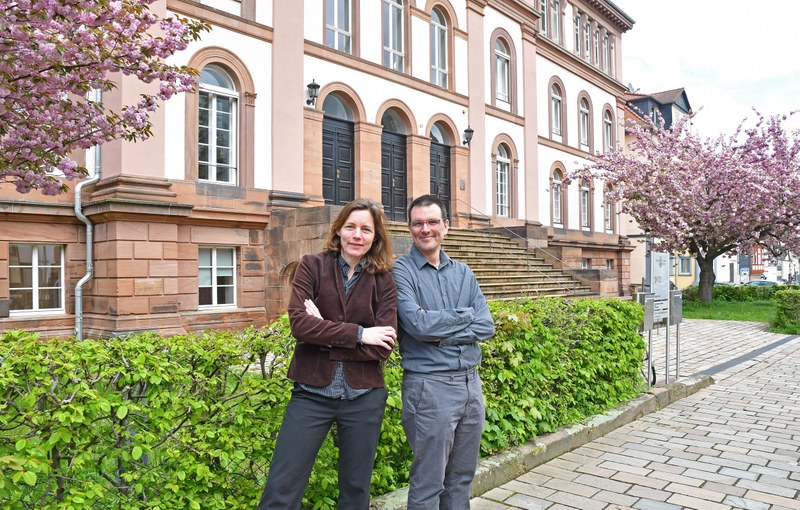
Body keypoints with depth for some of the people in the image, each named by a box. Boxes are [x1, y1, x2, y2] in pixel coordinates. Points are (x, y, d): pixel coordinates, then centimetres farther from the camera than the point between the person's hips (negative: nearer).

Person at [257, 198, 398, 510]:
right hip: (312, 393, -1)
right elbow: (299, 323, -14)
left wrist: (325, 335, -13)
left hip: (364, 398, 2)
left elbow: (383, 347, -8)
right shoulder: (312, 266, -1)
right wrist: (358, 334, -15)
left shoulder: (384, 281, 1)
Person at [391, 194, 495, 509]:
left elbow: (486, 327, 1)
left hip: (471, 382, 6)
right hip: (429, 385, -5)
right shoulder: (400, 271, -6)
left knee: (462, 478, 17)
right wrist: (466, 315, -6)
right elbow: (418, 324, -20)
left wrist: (442, 334, -14)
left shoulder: (463, 273, 11)